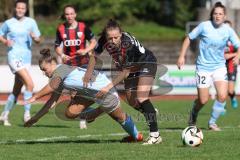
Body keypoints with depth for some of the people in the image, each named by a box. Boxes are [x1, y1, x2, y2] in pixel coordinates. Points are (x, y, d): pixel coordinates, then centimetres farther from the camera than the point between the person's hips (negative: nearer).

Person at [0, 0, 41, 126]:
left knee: (16, 91, 10)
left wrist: (34, 37, -14)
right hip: (14, 56, -4)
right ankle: (27, 114, -17)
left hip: (26, 58, 4)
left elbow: (38, 40, 9)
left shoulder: (31, 22, 7)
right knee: (30, 84, -22)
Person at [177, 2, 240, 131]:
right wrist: (182, 56, -4)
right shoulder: (204, 26, -10)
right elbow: (189, 38, 1)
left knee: (222, 96, -15)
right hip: (203, 67, -2)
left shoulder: (228, 30, -5)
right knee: (203, 100, -2)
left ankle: (212, 122, 6)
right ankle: (193, 115, 33)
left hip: (219, 66, 2)